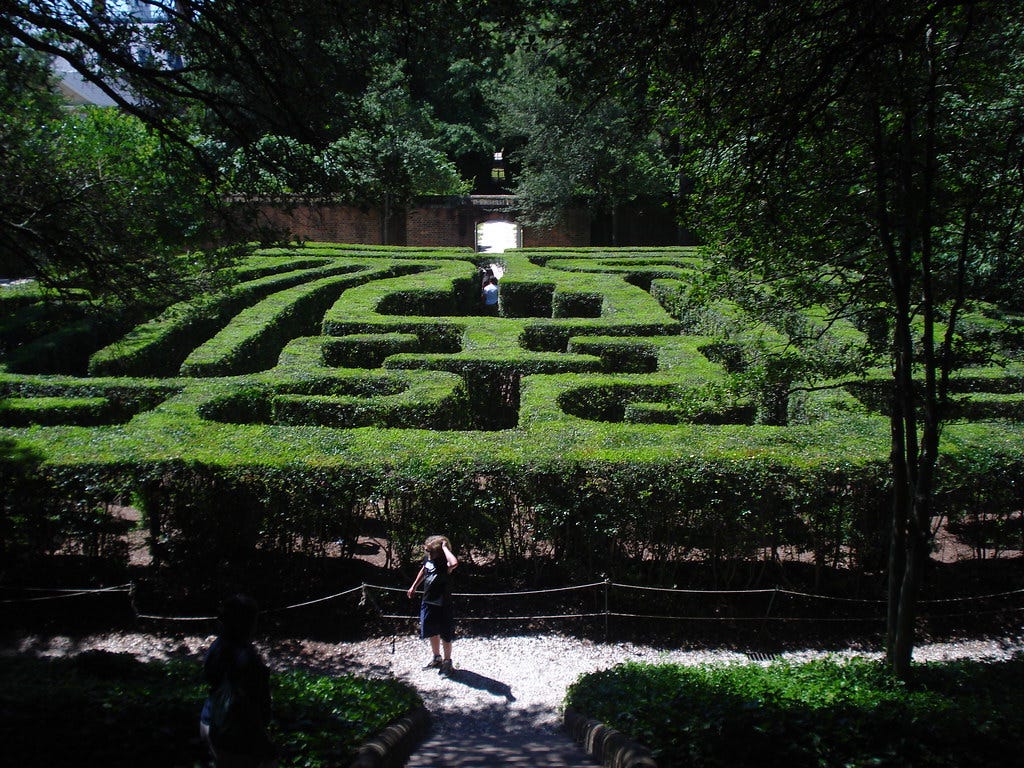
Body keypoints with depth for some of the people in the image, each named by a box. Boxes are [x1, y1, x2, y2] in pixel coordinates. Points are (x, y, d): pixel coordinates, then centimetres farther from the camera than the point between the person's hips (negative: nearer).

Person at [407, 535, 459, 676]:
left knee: (445, 636, 8)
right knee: (432, 633, 22)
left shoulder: (444, 563, -25)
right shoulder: (428, 559, -5)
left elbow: (454, 563, -51)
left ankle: (447, 663, 25)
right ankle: (437, 658, 41)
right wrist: (414, 587, 27)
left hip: (443, 606, -7)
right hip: (427, 603, 7)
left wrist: (444, 547, -39)